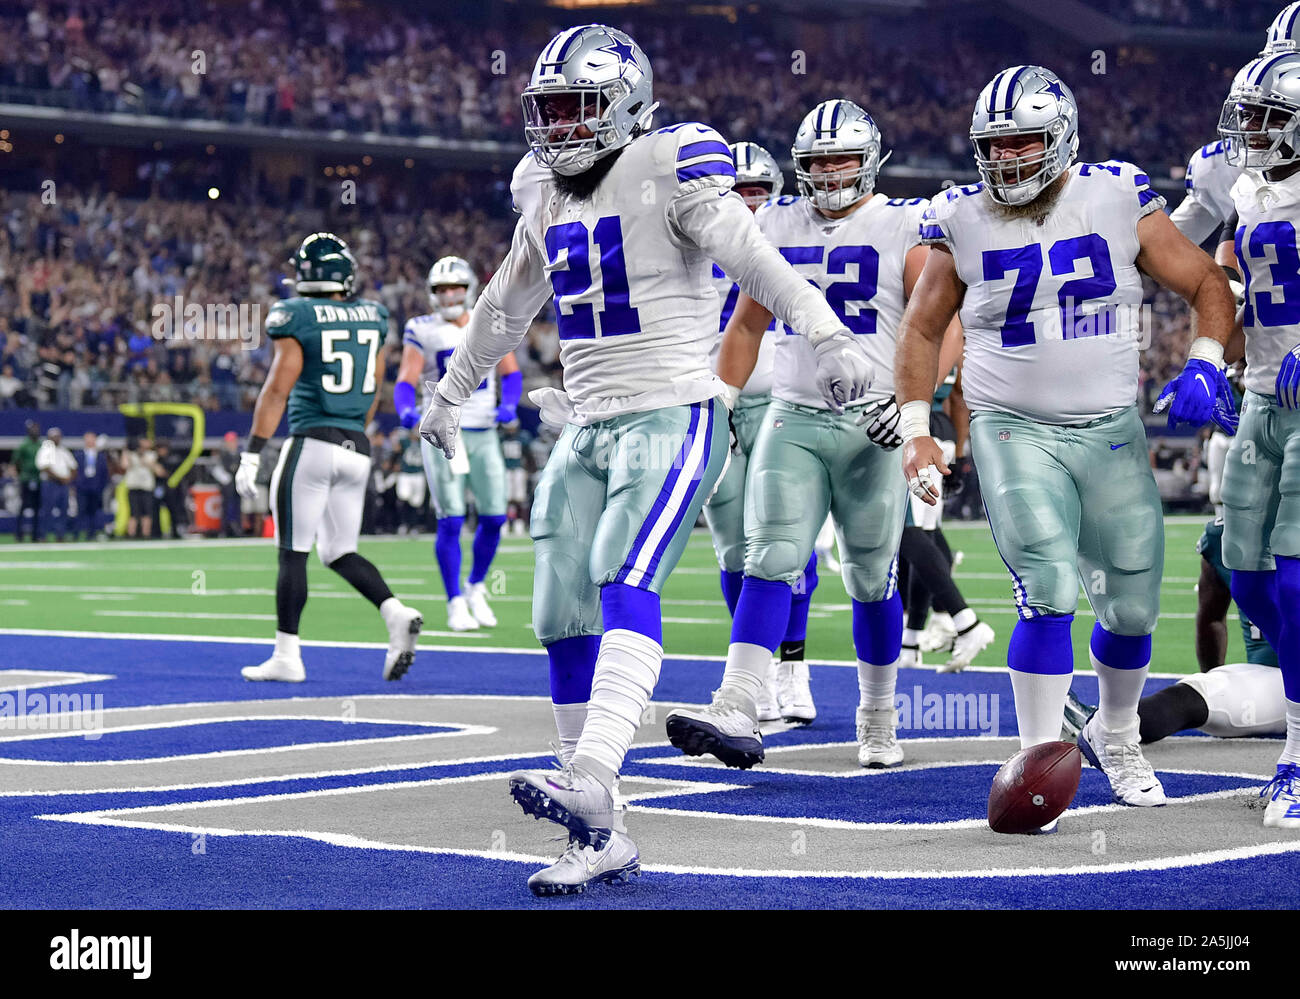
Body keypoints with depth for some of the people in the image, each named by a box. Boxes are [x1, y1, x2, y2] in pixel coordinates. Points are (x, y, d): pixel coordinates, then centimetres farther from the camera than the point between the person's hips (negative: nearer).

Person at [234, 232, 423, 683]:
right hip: (358, 449, 6)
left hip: (312, 443, -6)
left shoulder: (297, 318, -8)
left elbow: (277, 391, -11)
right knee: (340, 552, 13)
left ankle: (286, 657, 3)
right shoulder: (371, 316, 9)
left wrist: (251, 455, -9)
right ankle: (396, 613, -10)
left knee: (293, 553, 2)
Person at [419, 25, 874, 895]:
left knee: (625, 587, -26)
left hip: (673, 420, -7)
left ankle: (590, 779, -41)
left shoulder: (667, 171, -8)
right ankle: (602, 838, 5)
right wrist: (452, 392, 40)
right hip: (586, 430, 8)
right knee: (563, 620, 1)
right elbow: (506, 306, 29)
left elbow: (756, 258, -20)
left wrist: (828, 337, -34)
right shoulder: (546, 194, 14)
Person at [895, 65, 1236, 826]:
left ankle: (1115, 735, 37)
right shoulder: (964, 224, -4)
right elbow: (922, 331, 8)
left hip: (1113, 433, 2)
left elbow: (1207, 286, 3)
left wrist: (1205, 366, -13)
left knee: (1133, 607, 10)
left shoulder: (1119, 201, -5)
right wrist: (917, 430, 0)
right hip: (1016, 432, -2)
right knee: (1050, 594, -18)